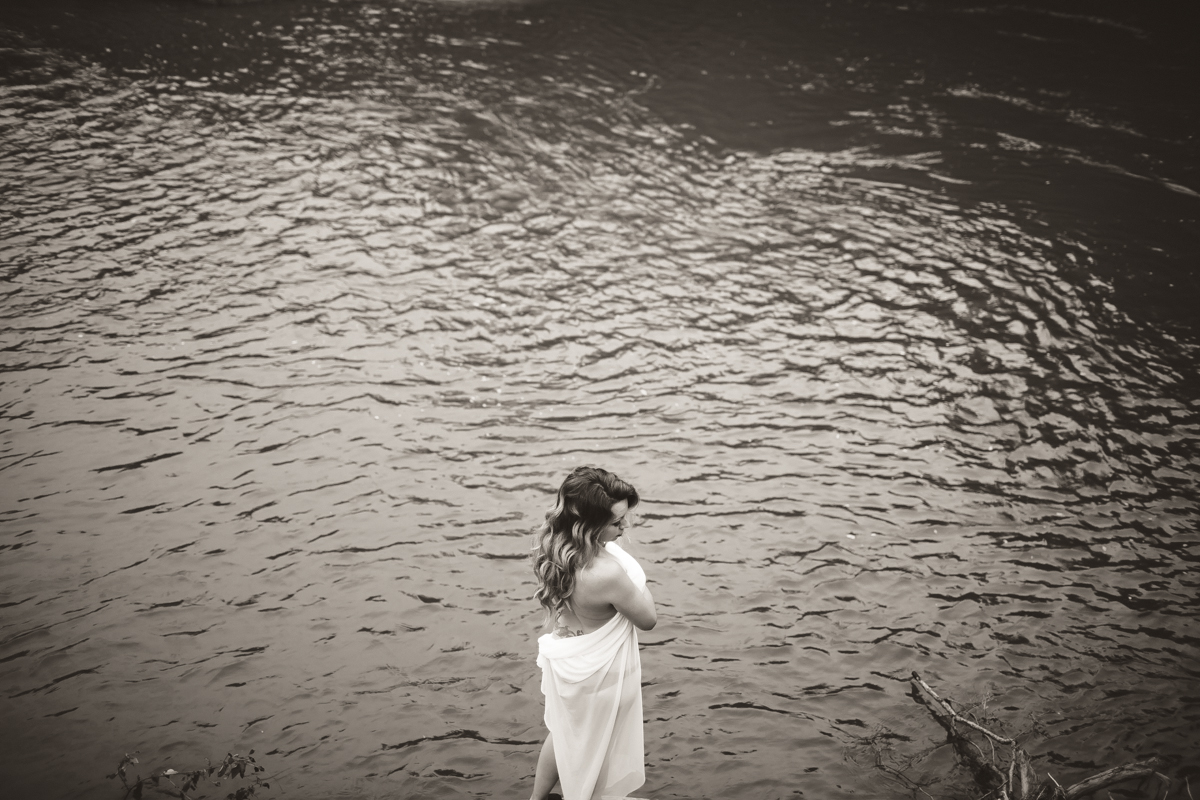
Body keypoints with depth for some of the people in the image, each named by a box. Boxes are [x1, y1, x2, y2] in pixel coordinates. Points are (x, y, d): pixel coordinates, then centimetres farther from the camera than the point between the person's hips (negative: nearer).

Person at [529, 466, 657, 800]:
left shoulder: (553, 543, -18)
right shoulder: (607, 573, -40)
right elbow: (648, 619, -20)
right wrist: (635, 581, -8)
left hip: (565, 658, 7)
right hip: (597, 671, -7)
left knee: (564, 732, 33)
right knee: (591, 747, 21)